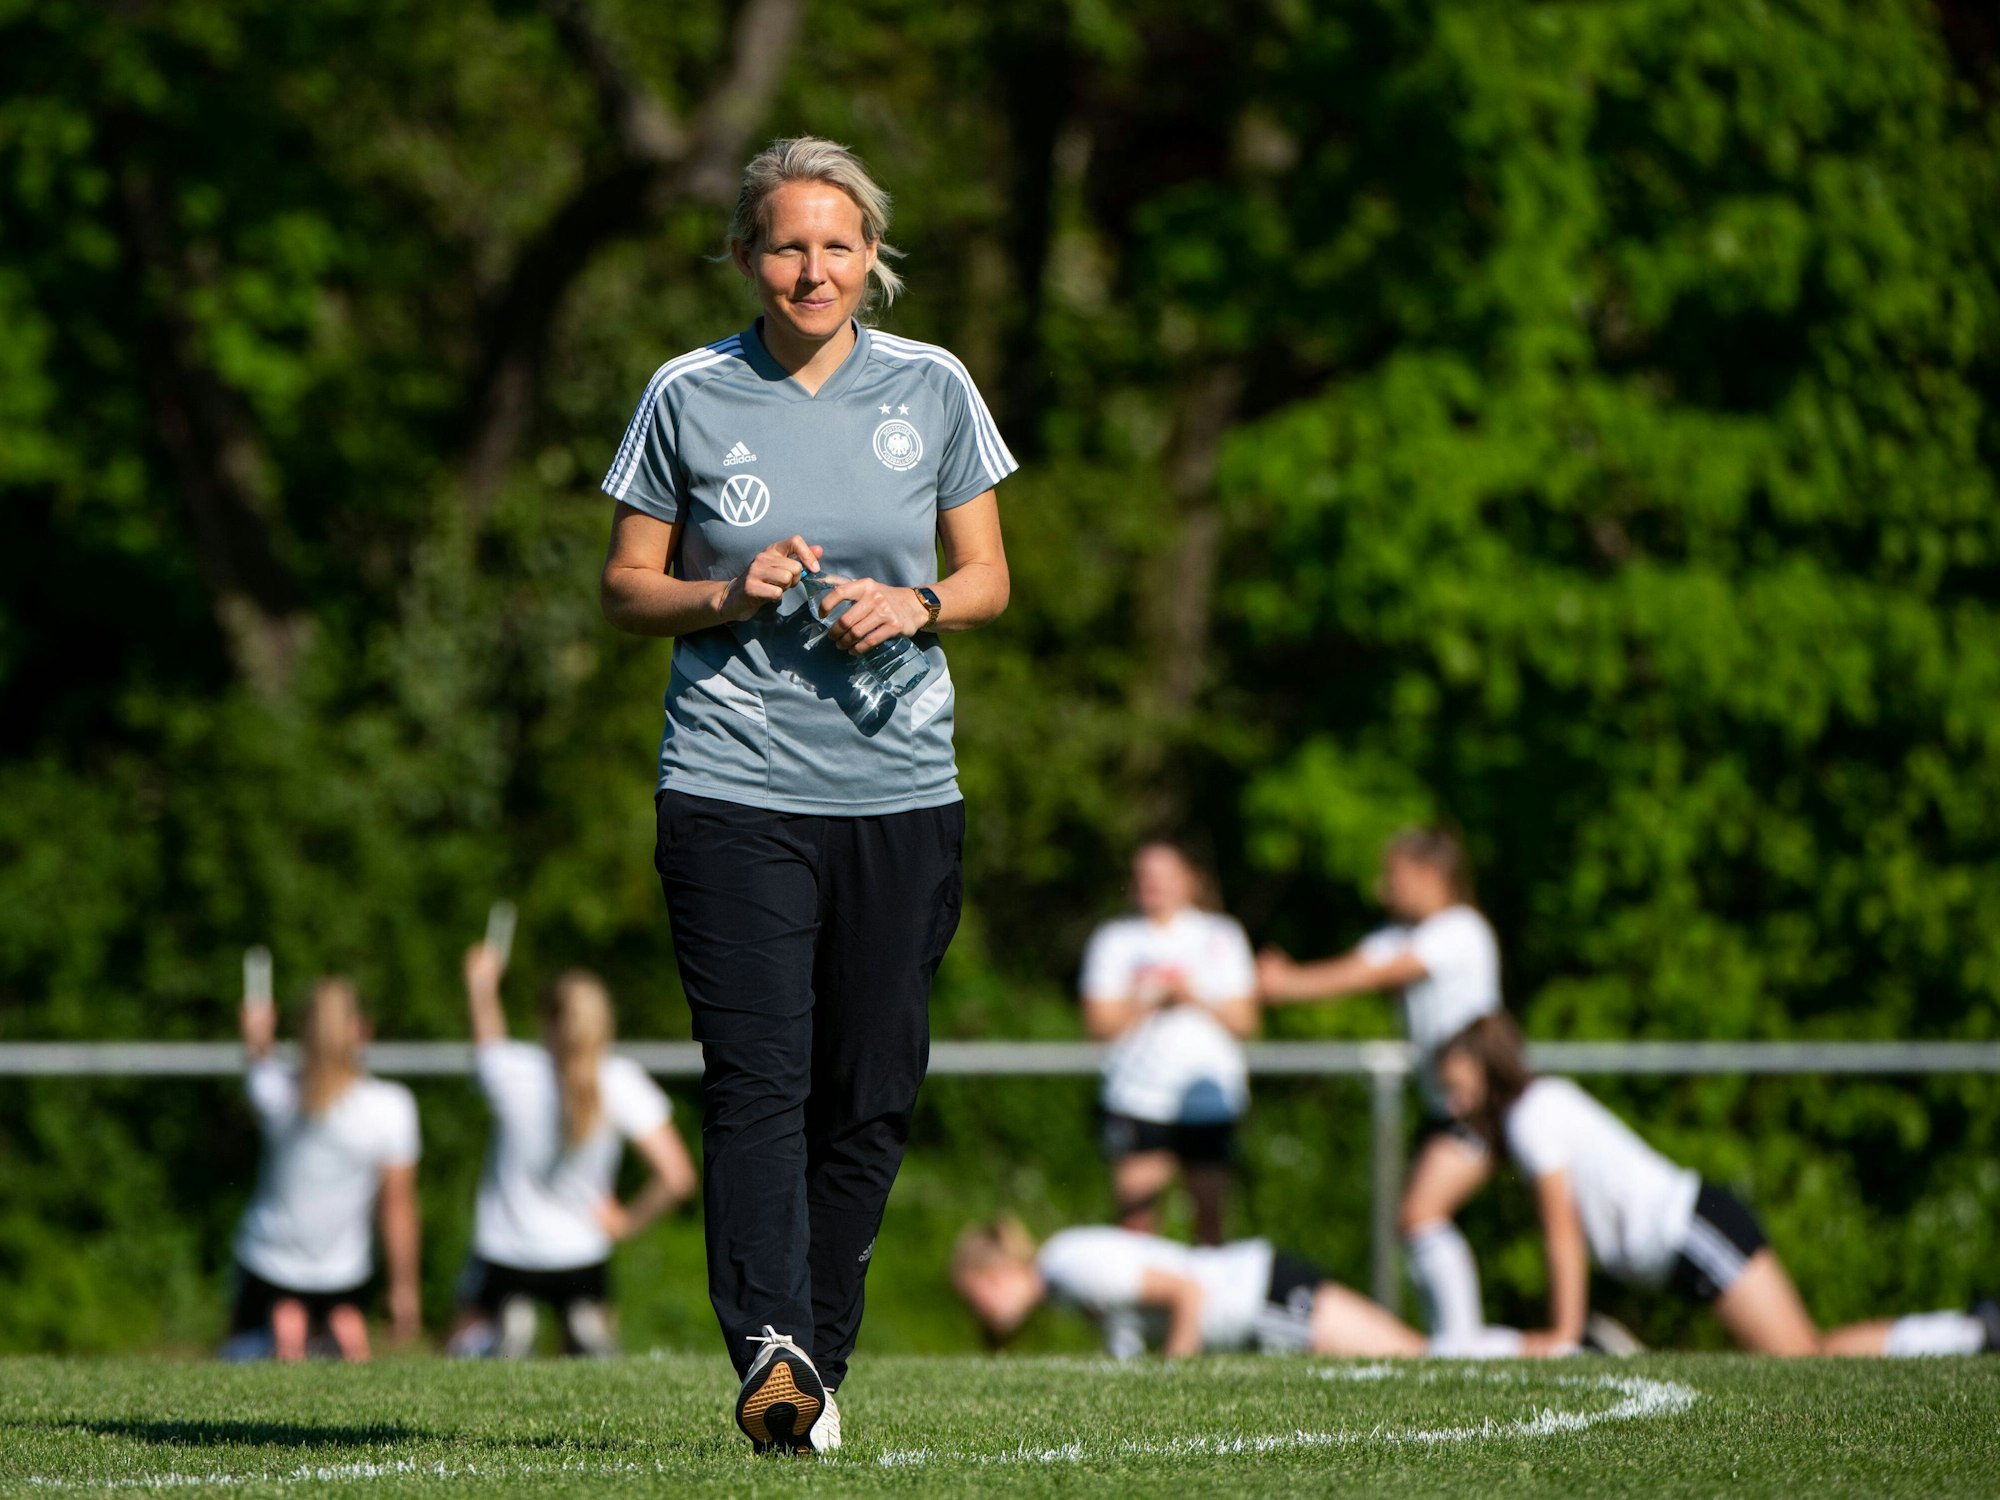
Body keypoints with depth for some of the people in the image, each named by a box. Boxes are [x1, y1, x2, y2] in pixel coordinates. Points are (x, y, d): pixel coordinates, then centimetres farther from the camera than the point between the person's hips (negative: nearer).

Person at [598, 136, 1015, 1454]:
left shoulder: (933, 390, 6)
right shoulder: (690, 398, 2)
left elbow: (988, 576, 13)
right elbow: (627, 587, 9)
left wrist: (916, 606, -8)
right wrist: (728, 596, -10)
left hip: (902, 790, 2)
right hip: (734, 788, -2)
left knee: (871, 1096, 5)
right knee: (756, 1080, -16)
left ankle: (820, 1355, 17)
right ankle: (768, 1350, -27)